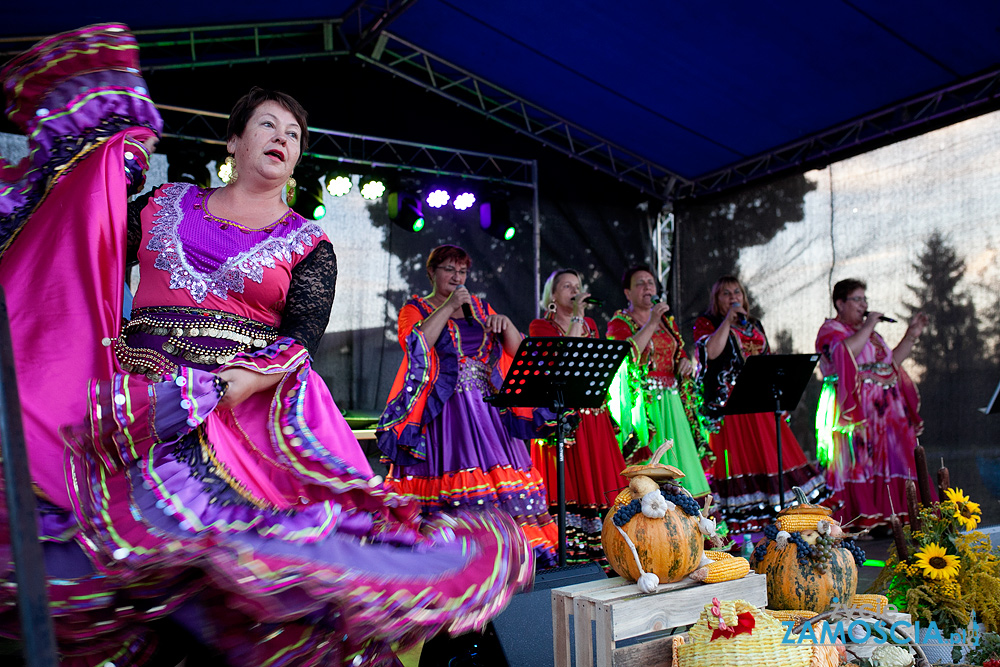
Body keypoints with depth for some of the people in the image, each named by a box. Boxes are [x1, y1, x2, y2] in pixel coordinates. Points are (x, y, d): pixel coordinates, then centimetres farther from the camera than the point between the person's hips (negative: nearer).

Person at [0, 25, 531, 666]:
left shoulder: (309, 245, 9)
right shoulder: (167, 204, 17)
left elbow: (301, 339, -1)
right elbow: (82, 255, 18)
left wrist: (235, 385, -19)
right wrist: (82, 145, 17)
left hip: (251, 405, -2)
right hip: (135, 402, 3)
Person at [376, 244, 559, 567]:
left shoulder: (479, 308, 20)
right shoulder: (415, 309, 8)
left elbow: (516, 350, 15)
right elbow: (416, 344, -14)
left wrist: (505, 323, -5)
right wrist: (448, 307, -13)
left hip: (489, 410, 4)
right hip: (442, 413, -4)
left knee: (503, 479, -4)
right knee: (453, 474, -13)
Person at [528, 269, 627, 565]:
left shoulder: (590, 324, 16)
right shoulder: (540, 326, -1)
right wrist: (576, 318, -16)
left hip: (592, 413, 6)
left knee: (596, 472, 5)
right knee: (566, 477, -5)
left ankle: (596, 540, 14)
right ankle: (565, 547, 1)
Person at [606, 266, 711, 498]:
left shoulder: (667, 321, 18)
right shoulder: (619, 323, -1)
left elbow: (680, 354, 25)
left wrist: (686, 363, 2)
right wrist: (652, 322, -17)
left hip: (672, 402, 6)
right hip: (643, 404, -6)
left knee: (678, 456, 3)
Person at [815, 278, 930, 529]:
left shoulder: (870, 333, 22)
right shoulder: (831, 329, -2)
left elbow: (891, 362, 25)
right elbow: (844, 354, -22)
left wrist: (911, 335, 18)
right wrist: (867, 327, -15)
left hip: (885, 409, 8)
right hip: (855, 410, -8)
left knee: (885, 459, 5)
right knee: (857, 459, -11)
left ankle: (883, 518, 11)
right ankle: (857, 523, -9)